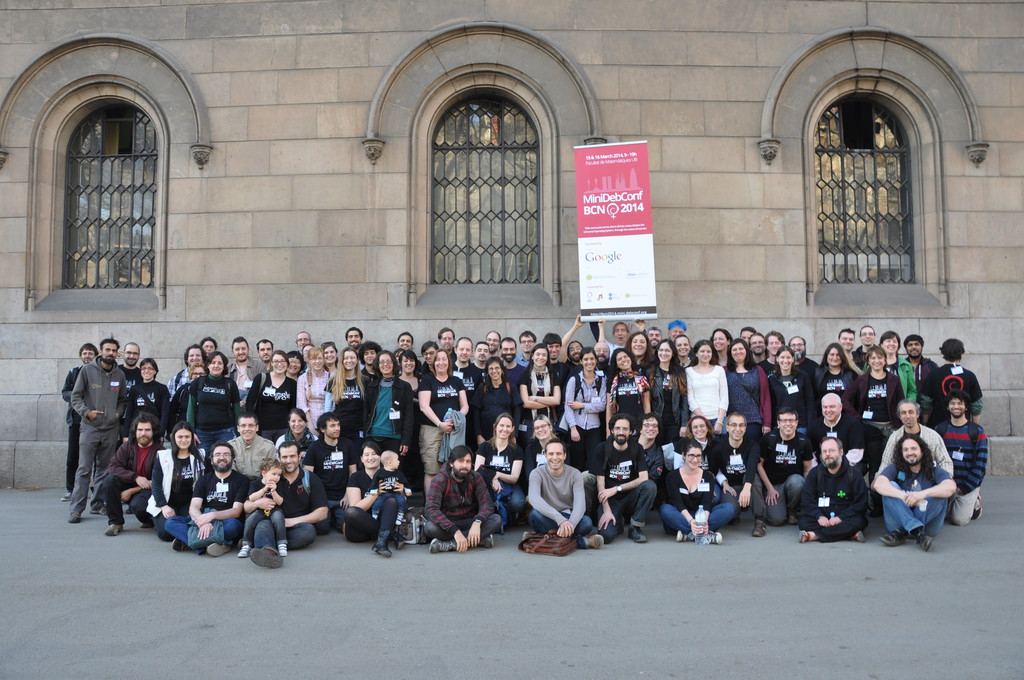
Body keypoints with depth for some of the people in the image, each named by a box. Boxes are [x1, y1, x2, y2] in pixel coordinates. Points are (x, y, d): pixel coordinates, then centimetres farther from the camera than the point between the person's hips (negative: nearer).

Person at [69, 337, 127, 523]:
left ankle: (97, 504, 19)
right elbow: (75, 396, -1)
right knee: (84, 469, -5)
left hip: (111, 429, 3)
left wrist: (118, 413, 1)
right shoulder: (87, 370, -1)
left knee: (104, 469, 10)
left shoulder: (119, 374, 8)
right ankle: (76, 509, -1)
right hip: (90, 427, -3)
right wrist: (86, 412, -14)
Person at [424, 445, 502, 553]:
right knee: (430, 527, -34)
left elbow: (486, 503, -11)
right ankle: (479, 539, -29)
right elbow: (431, 509, -28)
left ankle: (450, 544, -31)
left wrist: (477, 523, -34)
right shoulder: (440, 480, -15)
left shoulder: (475, 477, -4)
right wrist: (455, 531, -40)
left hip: (470, 522, 3)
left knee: (496, 519, -23)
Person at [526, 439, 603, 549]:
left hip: (568, 517, 0)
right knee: (535, 514, -36)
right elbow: (534, 499, -30)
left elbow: (580, 504, -19)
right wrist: (560, 519, -43)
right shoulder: (537, 474, -10)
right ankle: (583, 541, -29)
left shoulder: (575, 474, -5)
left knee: (586, 522, -30)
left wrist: (570, 524, -41)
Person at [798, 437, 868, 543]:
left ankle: (814, 535, -35)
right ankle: (850, 534, -31)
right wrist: (819, 516, -18)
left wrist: (841, 517, -19)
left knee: (857, 522, -33)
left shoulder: (854, 474, 3)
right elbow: (806, 500, 0)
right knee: (804, 521, -28)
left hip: (844, 519, -1)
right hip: (822, 519, 1)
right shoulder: (814, 473, 9)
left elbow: (861, 503, -5)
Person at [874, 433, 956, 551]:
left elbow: (951, 487, -17)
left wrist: (923, 494, -34)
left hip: (928, 522, 0)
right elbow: (879, 484, -16)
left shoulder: (934, 471, 7)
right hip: (899, 522, 0)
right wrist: (904, 496, -34)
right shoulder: (895, 469, 7)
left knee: (939, 494, -22)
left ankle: (901, 533, -26)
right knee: (891, 486, -19)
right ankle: (917, 532, -34)